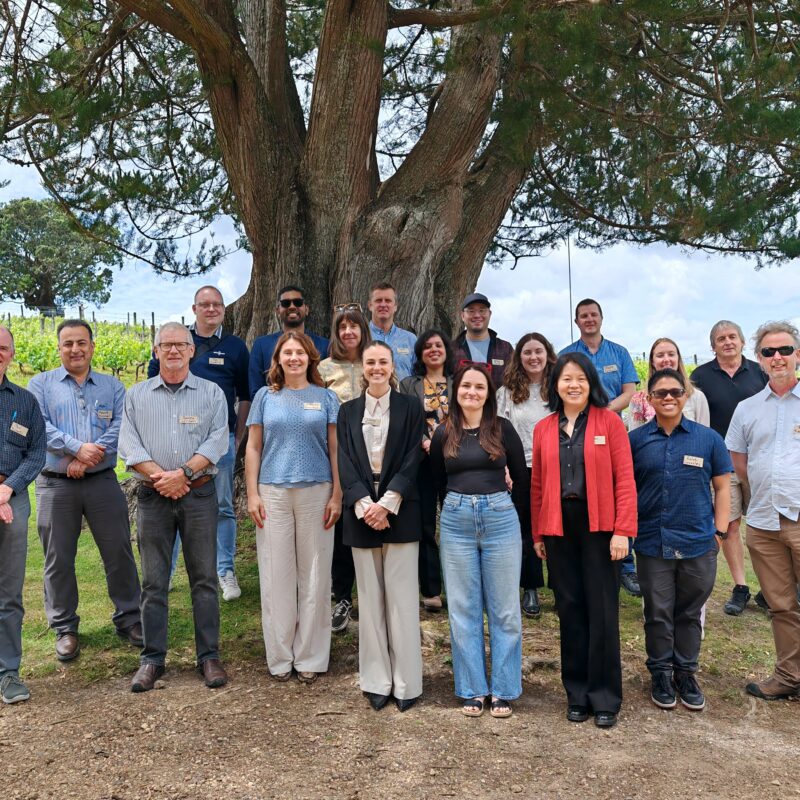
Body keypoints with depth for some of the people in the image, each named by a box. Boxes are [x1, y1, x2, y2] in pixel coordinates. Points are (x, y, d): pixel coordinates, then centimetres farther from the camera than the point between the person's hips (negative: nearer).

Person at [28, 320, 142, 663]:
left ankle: (128, 619, 18)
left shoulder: (112, 386, 10)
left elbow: (121, 426, -4)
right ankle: (64, 628, 19)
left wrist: (88, 459, -17)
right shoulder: (41, 384, 7)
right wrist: (78, 448, -20)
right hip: (55, 484, 0)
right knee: (59, 559, 6)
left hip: (103, 481, 1)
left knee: (119, 554, 4)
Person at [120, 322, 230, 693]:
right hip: (153, 496, 1)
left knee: (204, 578, 3)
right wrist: (160, 475, -14)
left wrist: (182, 472, -16)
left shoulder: (211, 393, 6)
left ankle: (209, 656, 11)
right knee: (153, 581, 5)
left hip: (199, 494, -1)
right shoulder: (136, 395, 10)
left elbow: (217, 442, -5)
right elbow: (129, 445, 0)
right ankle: (152, 659, 14)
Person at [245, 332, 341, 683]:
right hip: (273, 494, 1)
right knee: (276, 577, 4)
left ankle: (309, 658, 16)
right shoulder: (265, 396, 8)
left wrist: (336, 496, -3)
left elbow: (335, 449, 4)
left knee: (314, 575, 4)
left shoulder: (325, 397, 7)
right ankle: (280, 657, 16)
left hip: (316, 492, 0)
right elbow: (253, 448, 8)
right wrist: (252, 494, -1)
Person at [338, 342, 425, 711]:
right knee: (370, 597, 6)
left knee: (401, 596, -1)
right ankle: (377, 681, 14)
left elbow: (413, 459, -3)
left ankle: (406, 682, 8)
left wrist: (387, 503, -14)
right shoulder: (348, 411, 11)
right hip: (361, 511, 2)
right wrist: (365, 505, -11)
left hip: (400, 512, -2)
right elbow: (345, 462, 3)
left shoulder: (410, 407, 5)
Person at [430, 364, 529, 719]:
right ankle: (471, 689, 17)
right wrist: (457, 509, 10)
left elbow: (521, 477, 5)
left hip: (500, 519, -1)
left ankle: (504, 690, 16)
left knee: (504, 609, 4)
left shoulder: (502, 428, 0)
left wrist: (514, 516, 7)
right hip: (456, 522, 2)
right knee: (463, 609, 6)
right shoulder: (443, 434, 5)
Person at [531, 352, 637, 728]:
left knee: (602, 611, 2)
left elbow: (624, 479, -5)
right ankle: (577, 693, 21)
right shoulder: (543, 429, 8)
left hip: (599, 526, -3)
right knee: (569, 609, 9)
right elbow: (537, 484, 10)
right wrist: (537, 533, 8)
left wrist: (622, 530, -12)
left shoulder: (609, 421, -1)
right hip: (558, 528, 3)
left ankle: (605, 697, 15)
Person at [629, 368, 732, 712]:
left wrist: (720, 530, 1)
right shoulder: (635, 440, 1)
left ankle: (686, 673, 27)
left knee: (690, 612, 12)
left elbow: (722, 487, 7)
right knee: (658, 613, 9)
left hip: (698, 543, 1)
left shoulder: (708, 438, 1)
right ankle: (660, 674, 25)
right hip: (653, 543, 0)